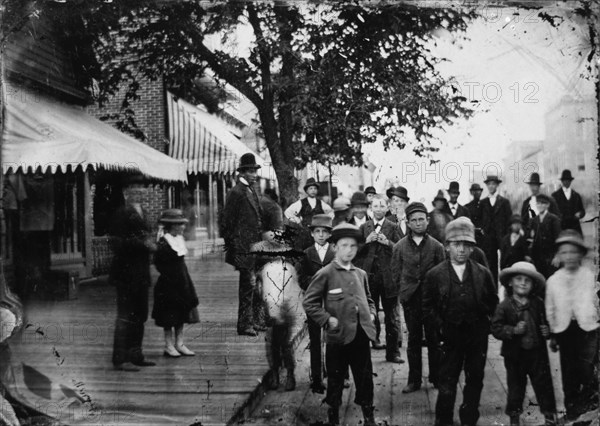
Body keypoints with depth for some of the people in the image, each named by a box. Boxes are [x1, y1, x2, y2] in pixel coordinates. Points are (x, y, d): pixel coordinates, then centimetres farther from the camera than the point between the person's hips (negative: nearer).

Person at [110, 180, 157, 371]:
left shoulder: (141, 212, 16)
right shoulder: (122, 214, -11)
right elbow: (118, 242, -17)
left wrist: (150, 243, 6)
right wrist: (143, 243, -19)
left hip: (141, 273, 9)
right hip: (127, 272, -9)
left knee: (140, 316, 14)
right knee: (126, 316, -5)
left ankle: (135, 355, 24)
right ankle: (120, 359, 3)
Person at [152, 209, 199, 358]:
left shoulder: (179, 239, 9)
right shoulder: (163, 243, -16)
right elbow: (158, 262, -17)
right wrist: (169, 275, -15)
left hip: (182, 282, 8)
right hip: (168, 284, -8)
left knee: (181, 314, 10)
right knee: (169, 316, 1)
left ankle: (179, 344, 18)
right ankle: (169, 346, 10)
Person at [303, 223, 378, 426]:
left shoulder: (361, 274, 10)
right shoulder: (325, 274, -6)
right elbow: (309, 303, -6)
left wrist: (371, 314, 7)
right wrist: (327, 320, -13)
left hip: (362, 334, 4)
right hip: (338, 336, -4)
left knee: (365, 378, 11)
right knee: (335, 379, 9)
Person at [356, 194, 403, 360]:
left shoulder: (393, 227, 3)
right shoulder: (364, 227, 8)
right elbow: (356, 251, 4)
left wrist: (387, 242, -18)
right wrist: (366, 241, -12)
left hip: (388, 277, -1)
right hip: (368, 276, 2)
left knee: (392, 316, 2)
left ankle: (393, 351, 8)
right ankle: (374, 339, 27)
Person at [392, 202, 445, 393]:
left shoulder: (436, 246, 0)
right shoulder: (400, 246, 3)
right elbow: (395, 273, 8)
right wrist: (403, 291, 4)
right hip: (410, 298, 1)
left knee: (434, 339, 6)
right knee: (413, 339, 7)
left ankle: (436, 377, 19)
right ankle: (414, 380, 15)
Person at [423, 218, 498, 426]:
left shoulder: (483, 274, 0)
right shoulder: (434, 275, -4)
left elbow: (493, 303, 8)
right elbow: (428, 307, 0)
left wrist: (485, 324, 0)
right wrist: (441, 326, -8)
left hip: (477, 337, 2)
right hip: (450, 337, -2)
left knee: (475, 381, 13)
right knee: (446, 383, 5)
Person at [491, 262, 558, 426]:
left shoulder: (538, 303, 1)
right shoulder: (505, 306, -9)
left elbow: (547, 322, 15)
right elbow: (496, 328, -11)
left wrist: (547, 331, -5)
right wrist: (513, 330, -24)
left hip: (537, 352, 2)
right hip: (515, 355, -2)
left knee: (543, 383, 10)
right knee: (516, 386, 10)